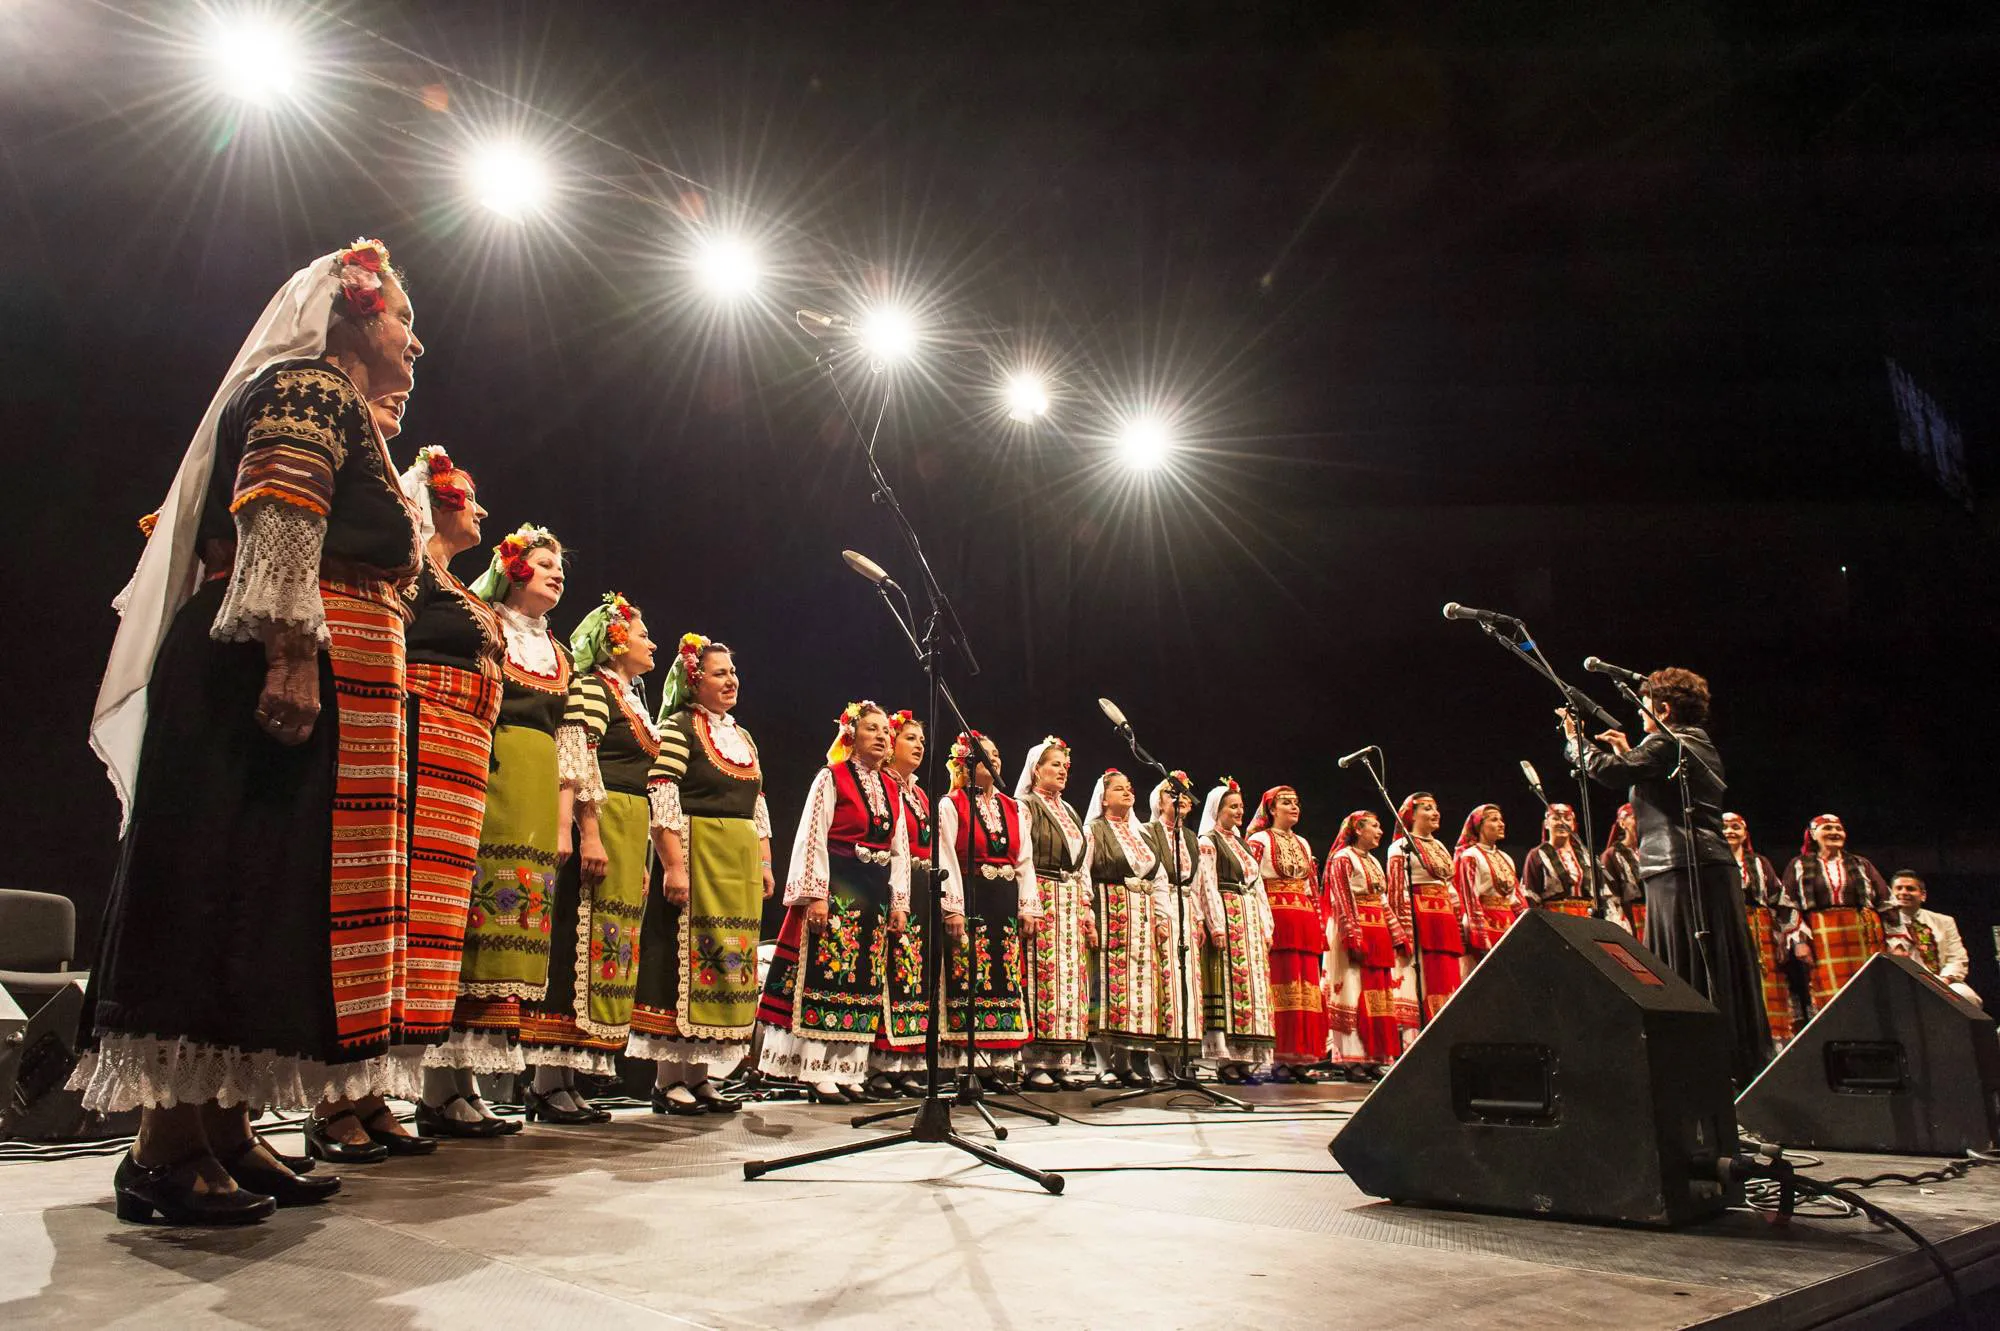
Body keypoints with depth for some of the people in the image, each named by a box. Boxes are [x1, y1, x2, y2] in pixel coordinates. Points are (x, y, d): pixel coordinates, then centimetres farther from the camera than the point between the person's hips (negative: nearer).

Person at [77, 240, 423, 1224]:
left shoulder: (342, 414, 28)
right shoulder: (307, 390, -2)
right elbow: (279, 533, -17)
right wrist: (292, 655, -25)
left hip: (303, 687, 10)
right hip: (282, 676, -10)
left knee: (269, 892, 6)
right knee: (228, 881, -11)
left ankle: (226, 1131, 9)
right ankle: (166, 1144, -7)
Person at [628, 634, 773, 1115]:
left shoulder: (743, 736, 19)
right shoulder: (679, 728, -4)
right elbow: (661, 800, -14)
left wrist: (764, 864, 13)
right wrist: (674, 865, -21)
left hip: (741, 864, 8)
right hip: (696, 854, -8)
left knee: (730, 959, 6)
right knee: (687, 953, -8)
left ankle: (699, 1074, 13)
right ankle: (668, 1079, 0)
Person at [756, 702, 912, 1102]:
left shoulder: (892, 789, 15)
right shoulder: (832, 778, -3)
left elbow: (900, 849, 16)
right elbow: (813, 838, -9)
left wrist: (899, 902, 9)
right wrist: (816, 895, -17)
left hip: (876, 893, 6)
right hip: (836, 887, -6)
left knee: (864, 980, 6)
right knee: (826, 974, -6)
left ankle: (847, 1072, 12)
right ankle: (818, 1074, -1)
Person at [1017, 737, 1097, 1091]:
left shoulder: (1070, 813, 23)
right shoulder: (1025, 807, 0)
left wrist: (1088, 911, 14)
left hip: (1071, 905, 7)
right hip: (1040, 899, -7)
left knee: (1072, 975, 2)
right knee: (1042, 972, -12)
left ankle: (1065, 1062, 5)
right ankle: (1036, 1063, -9)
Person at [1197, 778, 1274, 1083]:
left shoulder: (1243, 844, 22)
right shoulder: (1208, 842, -1)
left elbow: (1258, 887, 20)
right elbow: (1208, 886, -10)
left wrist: (1266, 926, 12)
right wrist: (1217, 925, -19)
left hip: (1251, 920, 8)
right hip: (1227, 918, -8)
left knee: (1253, 983, 3)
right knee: (1229, 983, -11)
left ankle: (1245, 1058, 6)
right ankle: (1227, 1060, -9)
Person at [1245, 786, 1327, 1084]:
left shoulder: (1302, 844, 21)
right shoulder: (1259, 841, 2)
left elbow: (1313, 889, 20)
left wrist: (1319, 923, 11)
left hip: (1305, 924, 7)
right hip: (1275, 921, -6)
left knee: (1306, 988, 2)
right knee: (1280, 987, -10)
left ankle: (1300, 1058, 6)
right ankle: (1279, 1059, -9)